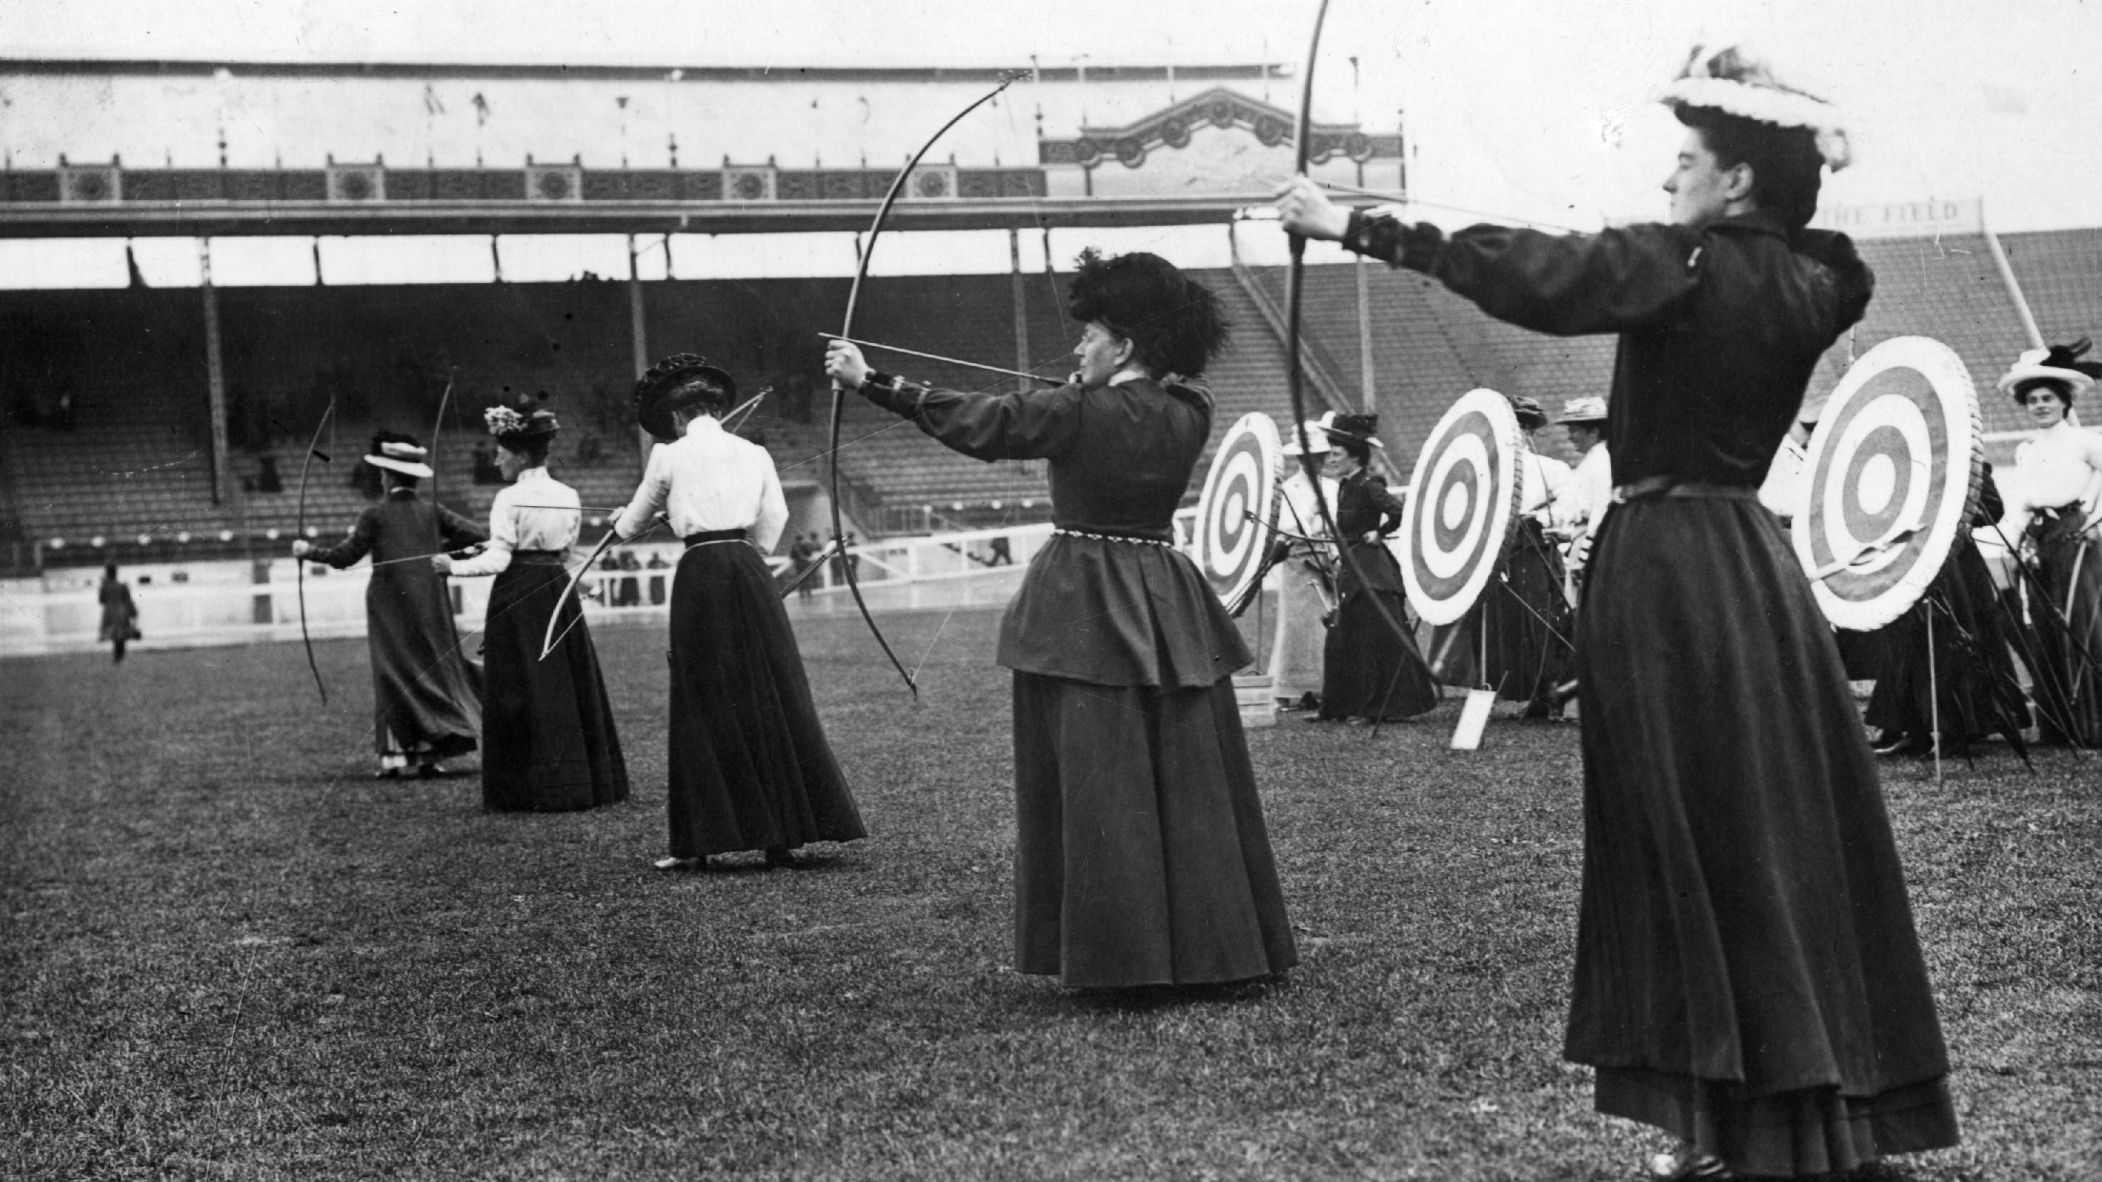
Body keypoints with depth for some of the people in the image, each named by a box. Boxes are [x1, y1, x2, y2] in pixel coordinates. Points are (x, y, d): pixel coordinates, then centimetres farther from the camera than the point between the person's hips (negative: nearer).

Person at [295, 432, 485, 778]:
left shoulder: (376, 514, -6)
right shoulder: (432, 513, 2)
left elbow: (344, 556, -3)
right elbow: (480, 537, 0)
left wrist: (309, 551, 12)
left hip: (390, 606, -2)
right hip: (431, 606, 3)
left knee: (393, 672, 4)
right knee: (434, 669, 9)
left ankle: (394, 752, -3)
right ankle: (430, 752, 5)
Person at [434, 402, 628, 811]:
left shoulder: (510, 498, -10)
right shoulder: (569, 497, 7)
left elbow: (498, 560, -13)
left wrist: (454, 566, -2)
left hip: (517, 596, -5)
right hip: (559, 589, 6)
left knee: (523, 693, -1)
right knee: (571, 687, 9)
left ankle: (533, 789, 0)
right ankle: (587, 782, 13)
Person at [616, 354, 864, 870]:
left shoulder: (670, 455, 2)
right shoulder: (754, 454, 9)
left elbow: (633, 523, 15)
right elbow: (770, 527, 11)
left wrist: (622, 521, 38)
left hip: (700, 575, -3)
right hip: (750, 571, 3)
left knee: (705, 705, 2)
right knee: (772, 697, 6)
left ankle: (696, 842, 3)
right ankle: (782, 833, 7)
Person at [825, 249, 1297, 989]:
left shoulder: (1081, 414, -12)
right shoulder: (1186, 415, 3)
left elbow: (978, 421, -8)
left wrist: (870, 381, -2)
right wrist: (1094, 386, 27)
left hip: (1085, 609, -5)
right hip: (1166, 611, 5)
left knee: (1100, 783, -1)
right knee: (1190, 782, 8)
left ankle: (1118, 955, 0)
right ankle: (1213, 946, 13)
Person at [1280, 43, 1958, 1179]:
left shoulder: (1682, 267, -13)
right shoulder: (1808, 283, 6)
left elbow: (1521, 271, -17)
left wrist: (1356, 226, -13)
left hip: (1665, 573, -7)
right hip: (1750, 564, 7)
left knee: (1698, 846, -1)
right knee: (1785, 837, 10)